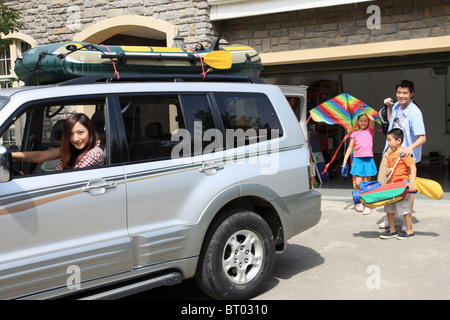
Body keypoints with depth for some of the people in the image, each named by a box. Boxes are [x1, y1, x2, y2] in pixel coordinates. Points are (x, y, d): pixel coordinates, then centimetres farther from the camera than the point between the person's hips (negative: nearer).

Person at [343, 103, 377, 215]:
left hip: (368, 159, -1)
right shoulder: (354, 133, 8)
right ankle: (359, 202, 15)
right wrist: (345, 161, 1)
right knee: (358, 183, -6)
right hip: (357, 159, 1)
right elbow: (350, 147, 8)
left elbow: (372, 120, -13)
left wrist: (364, 109, -5)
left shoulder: (370, 130, 6)